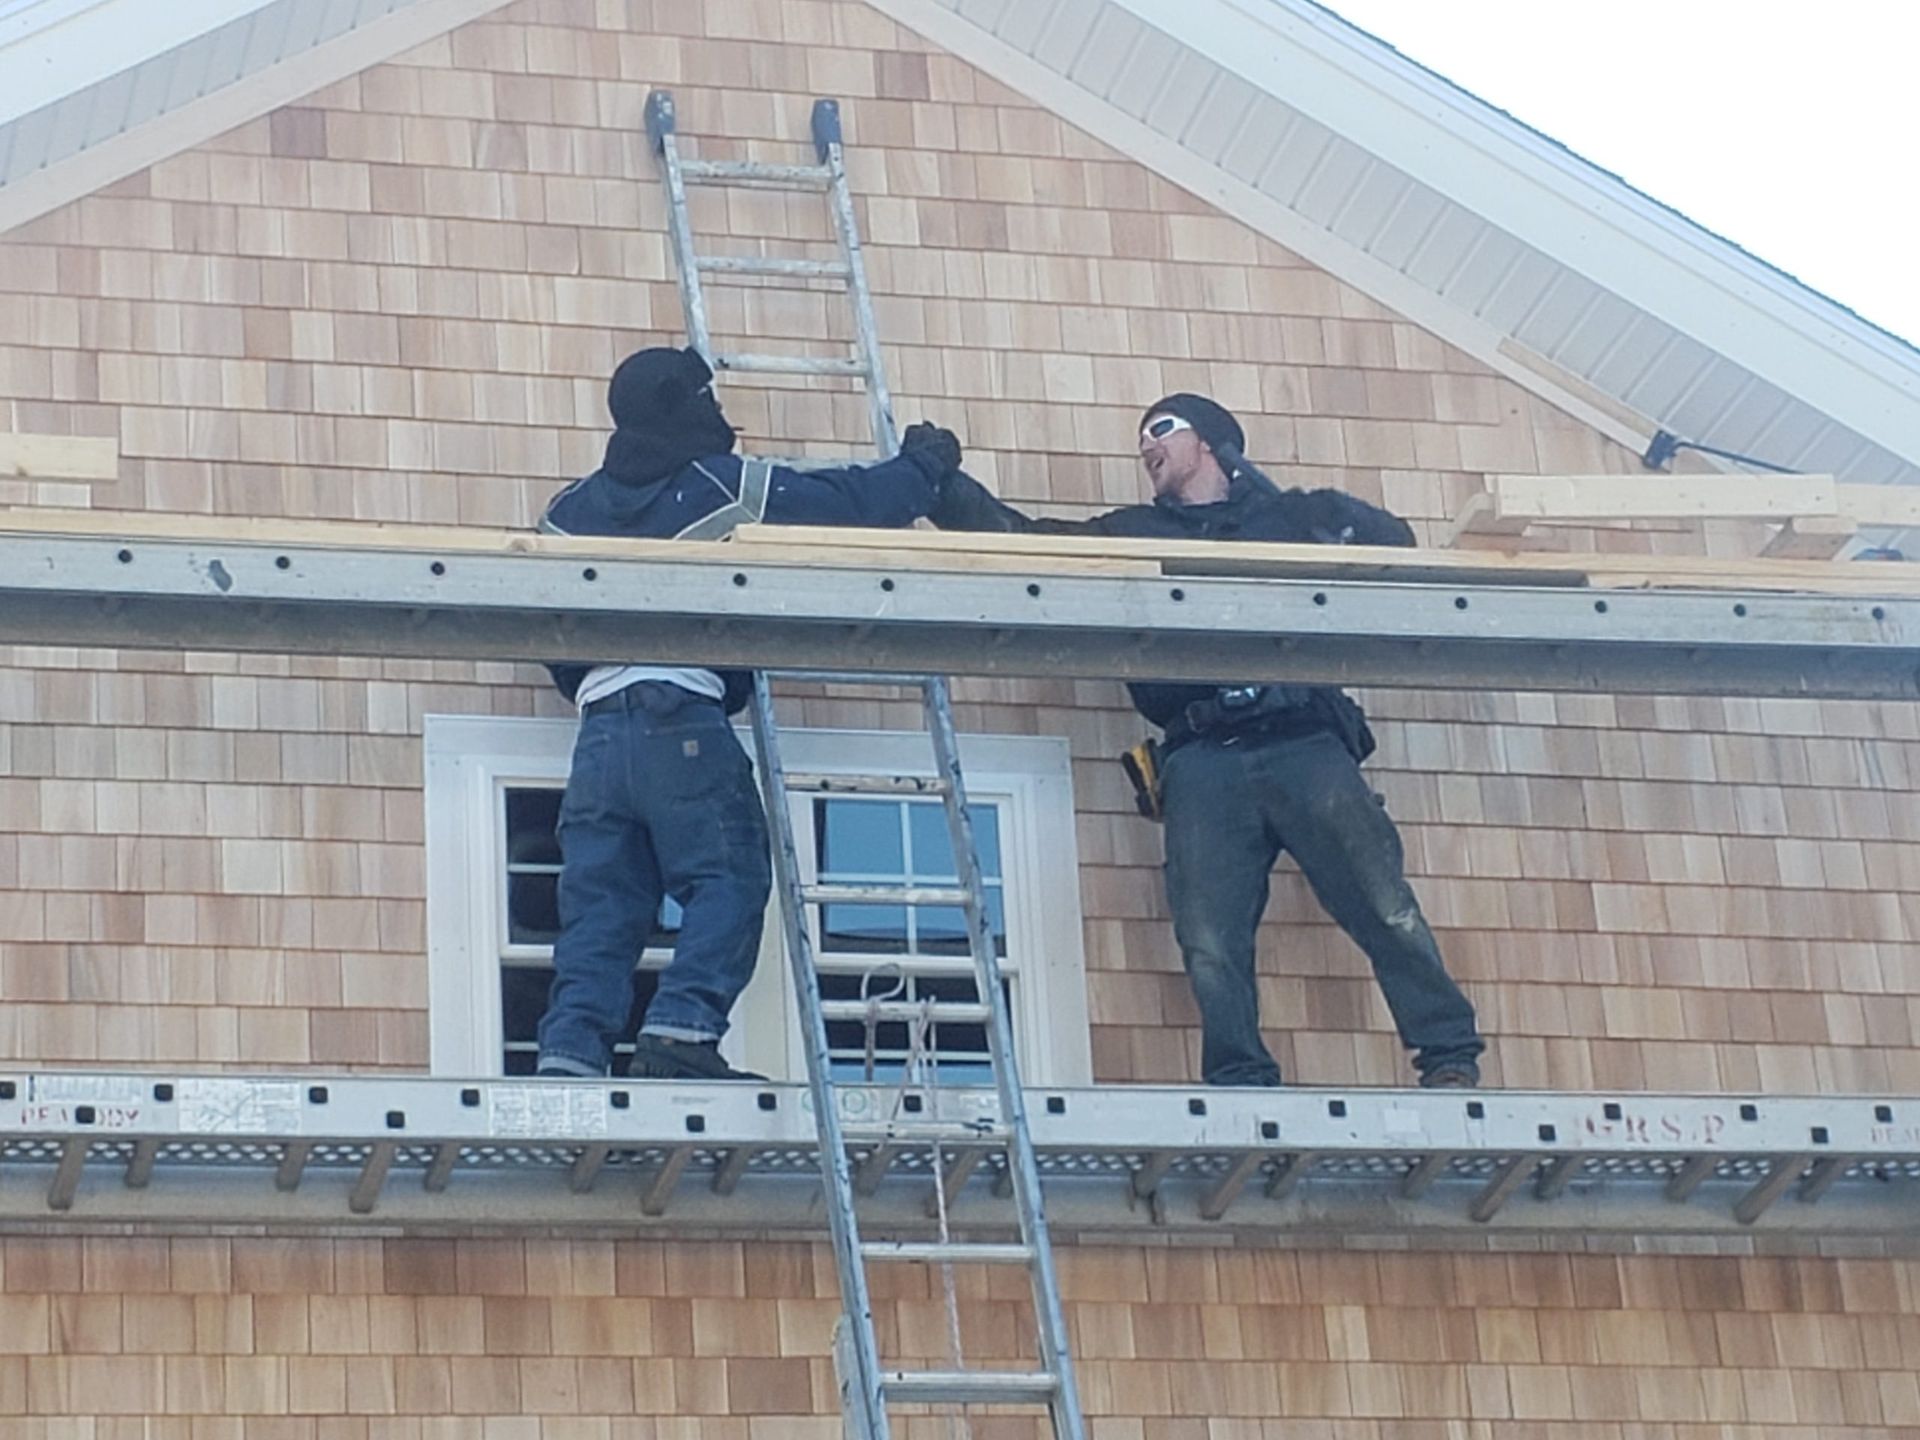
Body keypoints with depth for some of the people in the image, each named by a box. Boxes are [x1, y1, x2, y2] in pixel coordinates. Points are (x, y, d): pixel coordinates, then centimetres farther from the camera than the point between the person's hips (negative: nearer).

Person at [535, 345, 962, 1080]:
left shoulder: (571, 509, 18)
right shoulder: (725, 486, 3)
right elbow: (853, 504, 9)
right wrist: (924, 465, 26)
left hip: (599, 729, 6)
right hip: (684, 722, -6)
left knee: (599, 905, 5)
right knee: (727, 881, -4)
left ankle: (570, 1050, -6)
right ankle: (682, 1028, -20)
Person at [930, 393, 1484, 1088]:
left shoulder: (1288, 515, 20)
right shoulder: (1130, 536, 25)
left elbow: (1393, 540, 15)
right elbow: (1015, 536, 21)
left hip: (1305, 744, -2)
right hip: (1202, 762, 2)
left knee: (1387, 909, -10)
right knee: (1209, 944, -12)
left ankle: (1451, 1058, -5)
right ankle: (1240, 1085, -8)